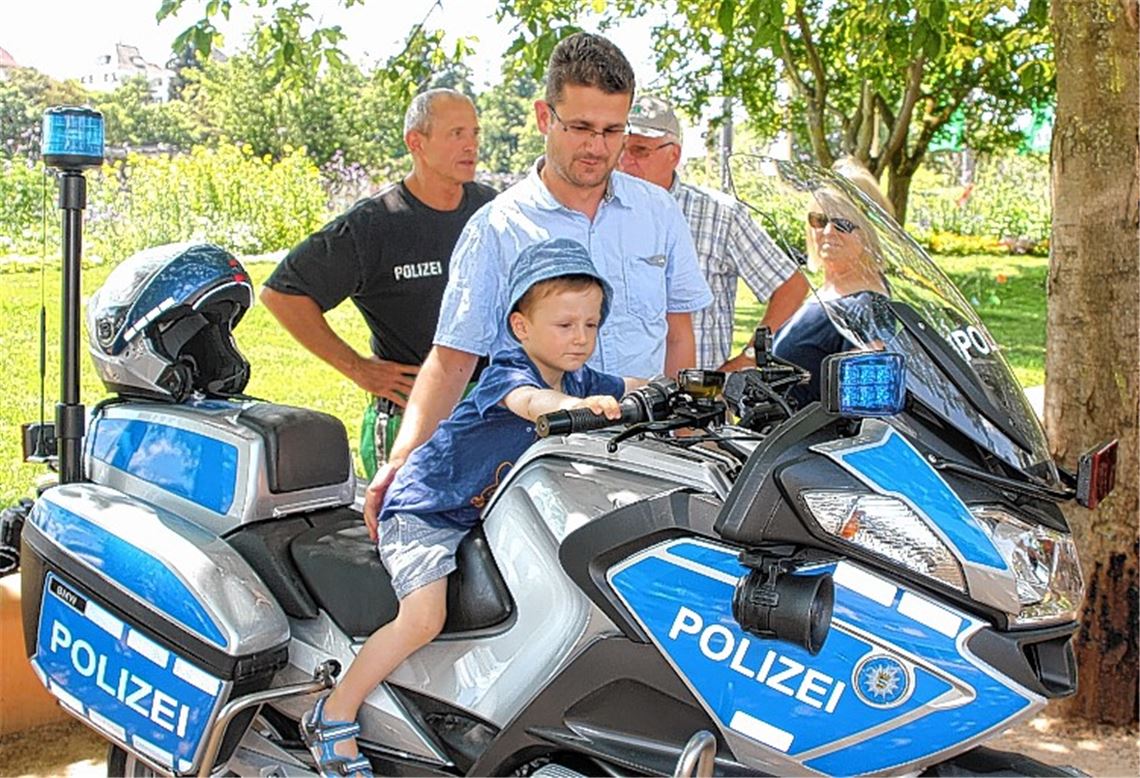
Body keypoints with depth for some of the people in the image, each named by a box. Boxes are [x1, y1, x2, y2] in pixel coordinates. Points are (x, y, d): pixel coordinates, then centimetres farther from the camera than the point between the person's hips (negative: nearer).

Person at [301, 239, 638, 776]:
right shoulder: (506, 370, -20)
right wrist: (578, 405, -61)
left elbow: (634, 387, 11)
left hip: (491, 513, 9)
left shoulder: (579, 380, 4)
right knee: (424, 618, -25)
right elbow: (527, 400, -42)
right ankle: (332, 717, -10)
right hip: (424, 509, -9)